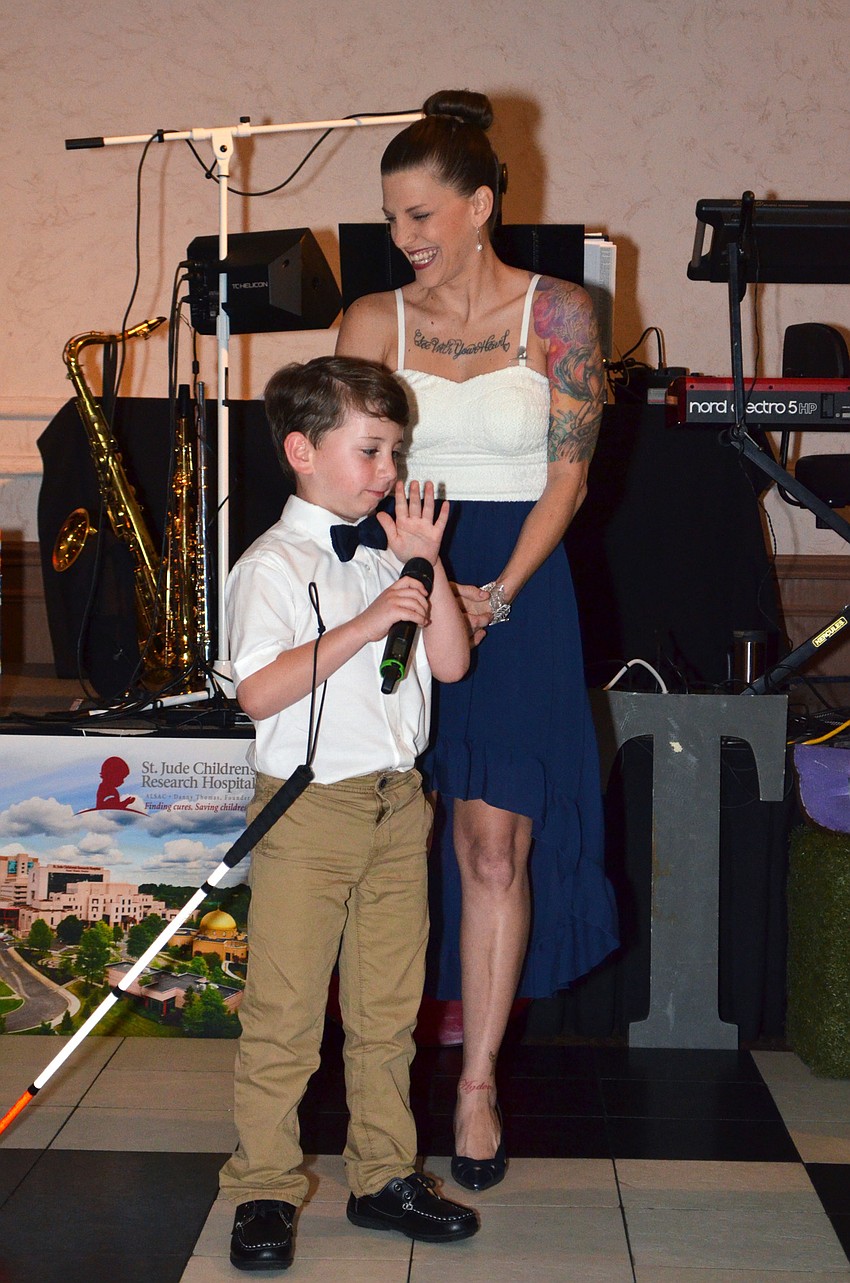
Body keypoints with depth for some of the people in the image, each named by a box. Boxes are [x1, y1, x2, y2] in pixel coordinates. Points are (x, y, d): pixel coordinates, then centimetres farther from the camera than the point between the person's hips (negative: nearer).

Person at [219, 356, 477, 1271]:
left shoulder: (389, 558, 12)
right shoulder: (273, 565, -7)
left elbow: (451, 663, 7)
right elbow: (258, 693, -19)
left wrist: (427, 564, -2)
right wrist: (363, 625, -22)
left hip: (396, 803, 6)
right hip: (308, 809, -6)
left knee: (388, 1008, 12)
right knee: (284, 1013, 0)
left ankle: (384, 1177, 25)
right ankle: (265, 1193, 13)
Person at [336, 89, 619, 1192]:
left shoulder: (558, 312, 1)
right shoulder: (375, 320, 6)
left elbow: (570, 473, -1)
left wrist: (498, 591, -12)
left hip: (519, 587, -2)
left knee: (496, 841, -4)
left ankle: (477, 1085, 3)